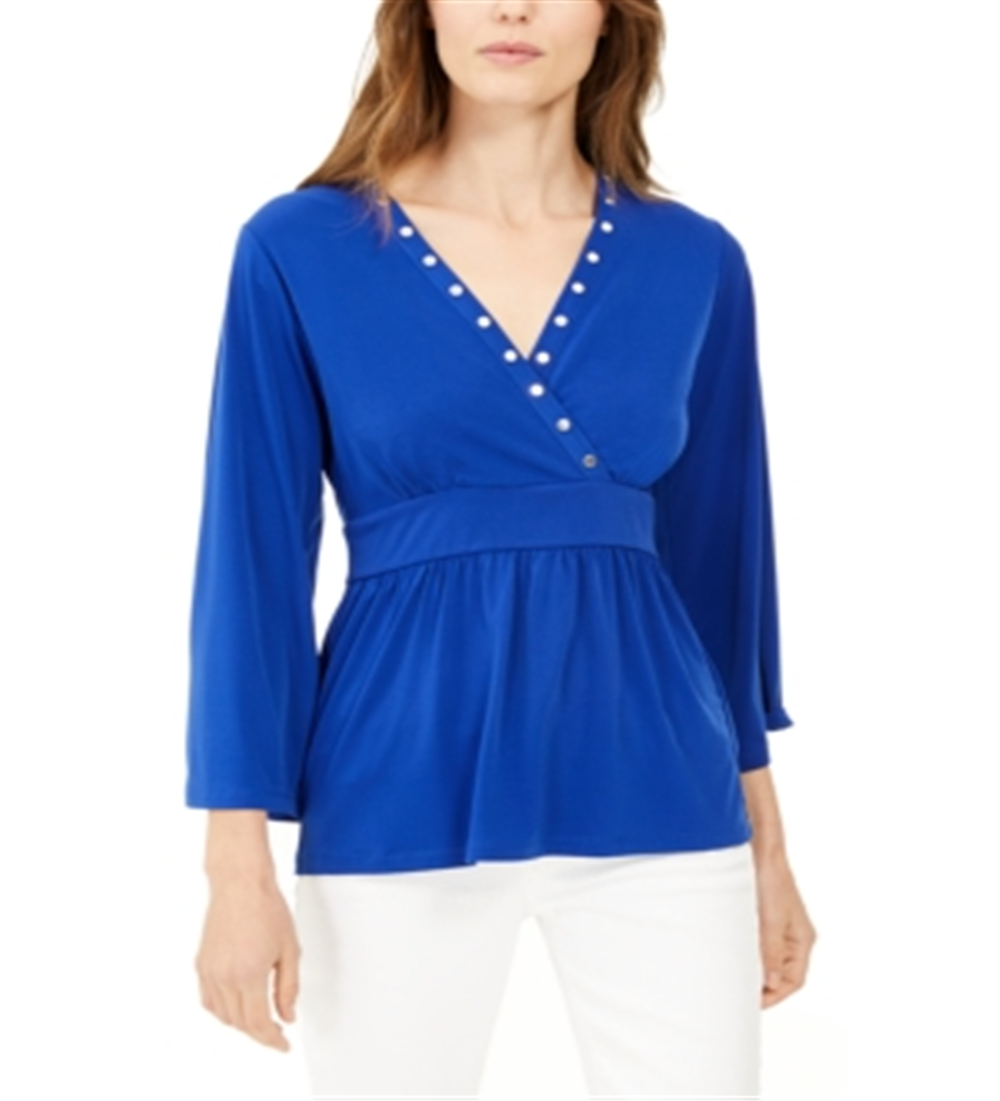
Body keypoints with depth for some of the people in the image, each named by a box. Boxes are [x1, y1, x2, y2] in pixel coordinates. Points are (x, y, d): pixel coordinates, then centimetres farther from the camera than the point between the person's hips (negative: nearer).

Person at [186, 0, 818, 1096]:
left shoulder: (694, 263, 4)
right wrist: (238, 863, -6)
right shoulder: (299, 250, -3)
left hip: (654, 801, 2)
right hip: (399, 806, -1)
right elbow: (255, 556, -3)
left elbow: (722, 548, 10)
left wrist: (766, 840, 13)